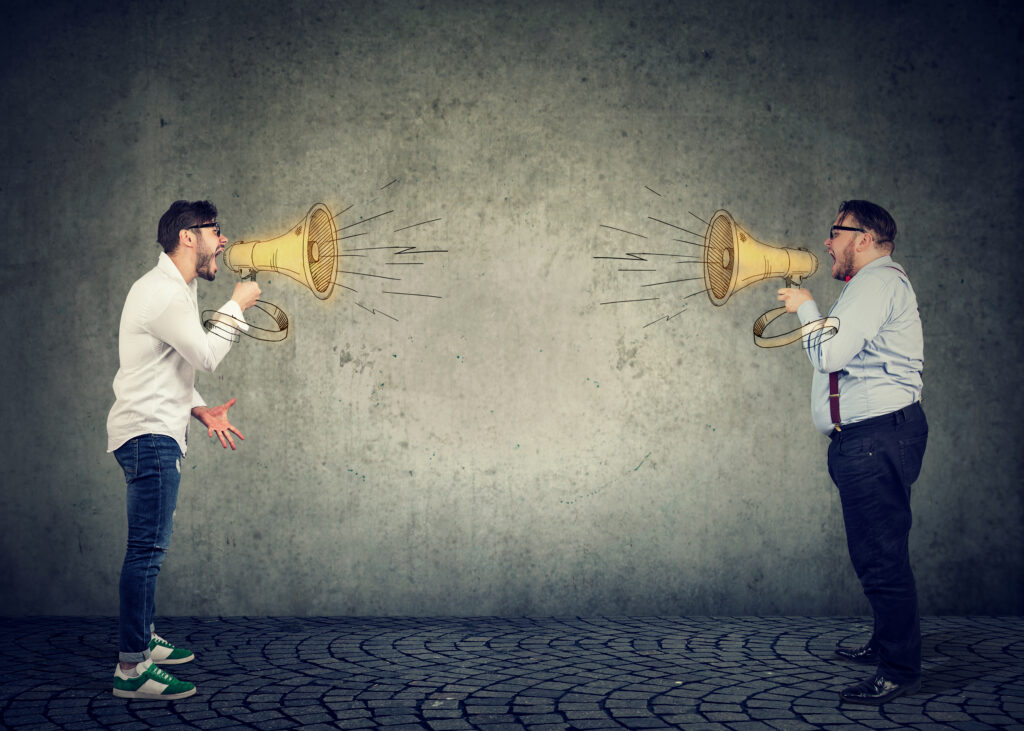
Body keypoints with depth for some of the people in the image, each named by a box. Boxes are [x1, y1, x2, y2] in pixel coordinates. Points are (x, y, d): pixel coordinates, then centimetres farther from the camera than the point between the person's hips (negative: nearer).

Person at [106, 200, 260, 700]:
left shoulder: (174, 289, 19)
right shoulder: (163, 292, -15)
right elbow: (205, 356, -15)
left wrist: (200, 409, 11)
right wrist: (236, 307, -4)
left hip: (156, 433, 11)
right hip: (148, 434, -11)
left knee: (151, 546, 18)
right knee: (147, 548, -12)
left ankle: (142, 640, 29)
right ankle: (131, 669, -10)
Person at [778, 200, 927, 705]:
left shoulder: (879, 281, -12)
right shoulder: (871, 283, 23)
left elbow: (830, 354, -20)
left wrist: (805, 308, -6)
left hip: (878, 437, -12)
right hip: (869, 439, 12)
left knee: (880, 556, -9)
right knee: (874, 552, 20)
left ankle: (900, 671, -3)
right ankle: (887, 645, 33)